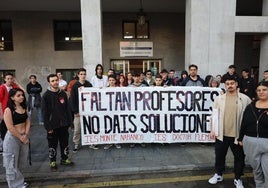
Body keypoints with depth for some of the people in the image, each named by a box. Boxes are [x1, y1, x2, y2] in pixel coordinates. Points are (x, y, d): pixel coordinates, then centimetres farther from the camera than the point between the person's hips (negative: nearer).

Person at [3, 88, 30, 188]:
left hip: (24, 137, 7)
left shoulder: (24, 108, 5)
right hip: (12, 138, -6)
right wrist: (21, 137, -13)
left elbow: (28, 122, 3)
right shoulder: (8, 110, -14)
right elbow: (10, 127, -18)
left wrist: (26, 135, -8)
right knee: (12, 162, 8)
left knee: (21, 161, 19)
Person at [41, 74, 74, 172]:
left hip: (63, 124, 4)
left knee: (65, 143, 14)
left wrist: (69, 122, 3)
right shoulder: (46, 95, -8)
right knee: (53, 144, 9)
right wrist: (48, 127, -12)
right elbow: (44, 112, -9)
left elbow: (67, 108, 6)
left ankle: (64, 159, 31)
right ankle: (52, 162, 26)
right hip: (52, 125, -3)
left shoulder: (63, 93, 3)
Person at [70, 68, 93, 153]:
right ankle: (76, 144, 17)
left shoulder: (89, 85, 3)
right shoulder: (75, 86, -1)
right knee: (77, 129, 2)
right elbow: (72, 99, -3)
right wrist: (75, 111, -9)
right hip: (78, 111, -1)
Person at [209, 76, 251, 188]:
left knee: (239, 157, 13)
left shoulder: (245, 99, -4)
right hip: (221, 134, 1)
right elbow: (214, 114, 3)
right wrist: (212, 129, 1)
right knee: (220, 155, 15)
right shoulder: (219, 98, 0)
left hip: (238, 134, -1)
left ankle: (238, 179, 33)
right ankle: (218, 174, 36)